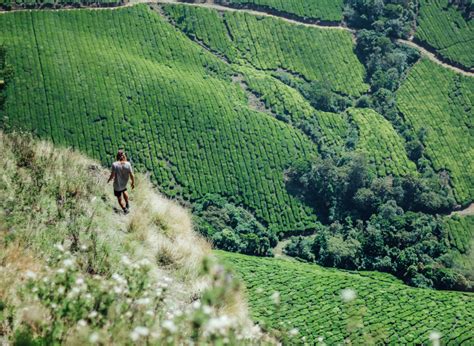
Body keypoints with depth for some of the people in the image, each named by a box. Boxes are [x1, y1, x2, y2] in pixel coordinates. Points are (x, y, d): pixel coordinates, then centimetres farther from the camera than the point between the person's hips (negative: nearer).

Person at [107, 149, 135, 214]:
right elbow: (131, 175, -15)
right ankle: (127, 204, 47)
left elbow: (112, 175, -20)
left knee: (119, 198, 22)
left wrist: (109, 180, 1)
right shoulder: (128, 164, -21)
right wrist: (133, 183, 2)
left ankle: (125, 210, 35)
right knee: (124, 191, 37)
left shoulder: (115, 164, -27)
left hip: (117, 185, -3)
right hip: (124, 183, 3)